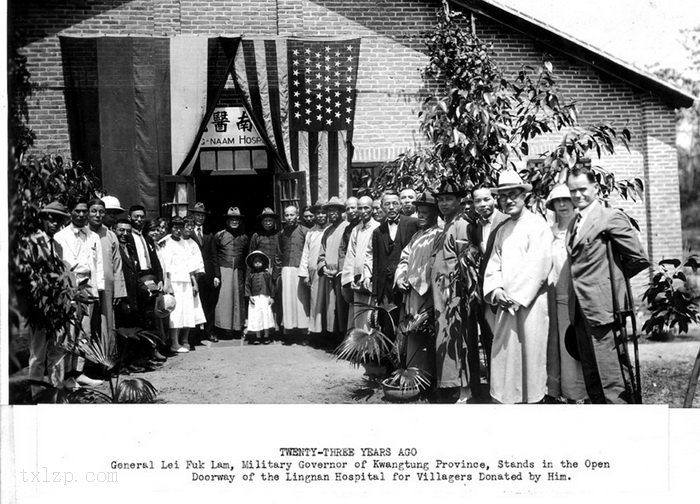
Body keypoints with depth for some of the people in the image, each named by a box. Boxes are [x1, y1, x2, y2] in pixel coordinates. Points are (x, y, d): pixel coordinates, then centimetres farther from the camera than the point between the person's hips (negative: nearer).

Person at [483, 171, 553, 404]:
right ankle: (507, 397, 13)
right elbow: (494, 263, 12)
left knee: (531, 352, -3)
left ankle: (534, 399, 7)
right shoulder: (502, 230, 15)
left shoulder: (537, 224, -6)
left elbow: (539, 266, -13)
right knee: (504, 354, 5)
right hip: (506, 303, 6)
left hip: (531, 302, -6)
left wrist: (516, 296, -14)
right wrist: (495, 289, -6)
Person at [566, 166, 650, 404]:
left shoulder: (611, 217, -7)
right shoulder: (574, 223, 16)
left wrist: (614, 276, 4)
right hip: (580, 308, 8)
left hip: (600, 307, -8)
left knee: (610, 376, -8)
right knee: (591, 377, 13)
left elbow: (639, 258, -7)